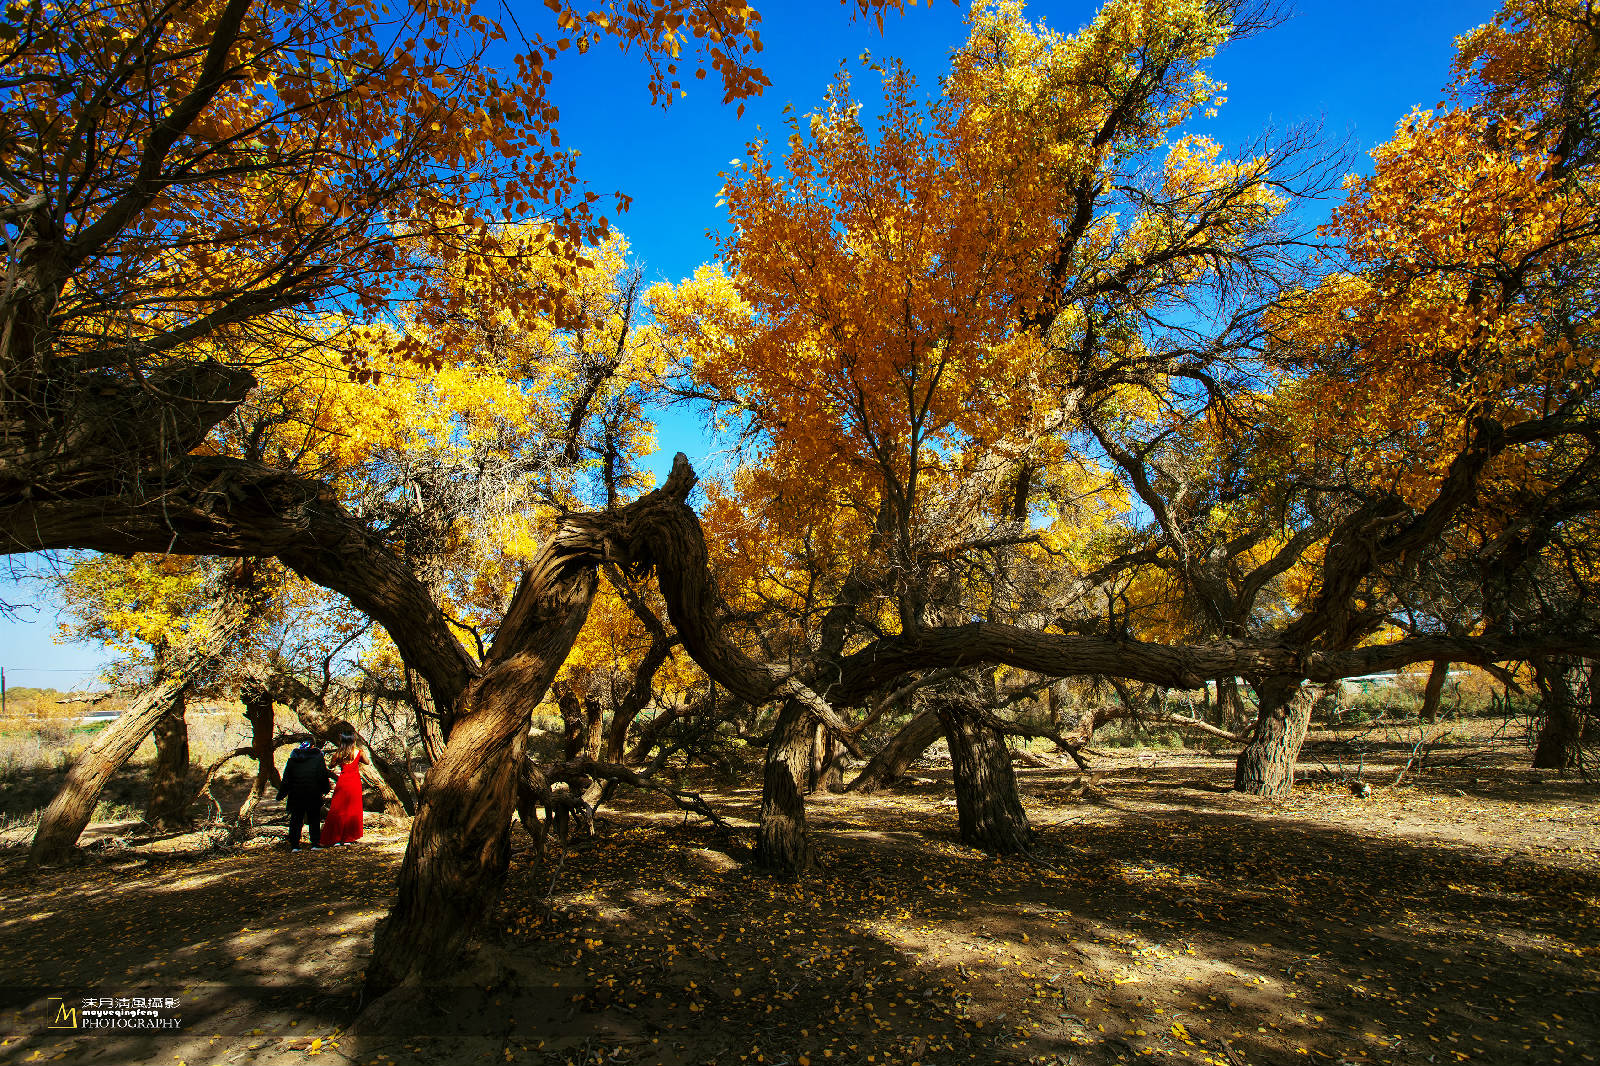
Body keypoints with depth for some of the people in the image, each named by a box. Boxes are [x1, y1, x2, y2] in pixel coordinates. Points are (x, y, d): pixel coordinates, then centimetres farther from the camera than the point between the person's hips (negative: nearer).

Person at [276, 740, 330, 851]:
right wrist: (326, 789, 9)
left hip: (296, 795, 2)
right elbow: (323, 776, -4)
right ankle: (315, 843, 5)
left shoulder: (292, 759, 5)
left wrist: (281, 794, 15)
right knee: (315, 819, 6)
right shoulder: (318, 758, -3)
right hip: (313, 795, -2)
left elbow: (286, 779, 7)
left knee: (295, 820, 10)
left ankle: (294, 845, 8)